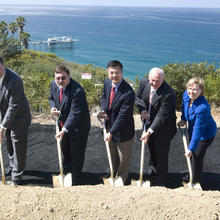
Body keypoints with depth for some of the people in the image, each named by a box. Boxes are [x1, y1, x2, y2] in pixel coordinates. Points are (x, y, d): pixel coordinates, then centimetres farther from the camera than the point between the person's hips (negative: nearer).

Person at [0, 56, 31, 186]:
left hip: (19, 118, -7)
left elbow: (14, 107, -29)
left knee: (18, 147, 5)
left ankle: (17, 176, 23)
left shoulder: (15, 80, -32)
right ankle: (12, 166, 48)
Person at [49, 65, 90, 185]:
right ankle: (65, 174, 51)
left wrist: (64, 130, -34)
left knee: (76, 156, 10)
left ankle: (74, 182, 30)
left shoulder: (77, 91, -33)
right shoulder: (54, 84, -10)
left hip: (77, 127, -7)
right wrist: (53, 107, -11)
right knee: (65, 152, 27)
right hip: (63, 123, 7)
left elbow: (75, 114, -31)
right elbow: (51, 98, 11)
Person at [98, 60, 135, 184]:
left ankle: (120, 181, 42)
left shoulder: (128, 93, -30)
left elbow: (122, 116, -28)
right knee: (112, 155, 29)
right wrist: (103, 109, -7)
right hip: (110, 125, 6)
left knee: (123, 158, 18)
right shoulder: (107, 83, -8)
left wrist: (111, 132, -24)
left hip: (123, 130, -6)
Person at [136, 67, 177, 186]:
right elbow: (138, 96, 3)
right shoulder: (144, 82, -14)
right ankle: (153, 168, 56)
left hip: (163, 126, -6)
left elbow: (162, 116, -31)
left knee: (161, 153, 6)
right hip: (149, 121, 6)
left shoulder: (168, 94, -33)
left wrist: (149, 131, -33)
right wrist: (142, 110, -15)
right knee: (151, 147, 28)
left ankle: (162, 182, 27)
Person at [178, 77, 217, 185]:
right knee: (191, 154, 22)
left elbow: (198, 131, -34)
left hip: (205, 134, -8)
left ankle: (195, 181, 30)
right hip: (192, 129, 8)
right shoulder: (186, 95, -17)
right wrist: (183, 119, -4)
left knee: (196, 156, 5)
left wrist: (191, 148, -28)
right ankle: (191, 175, 46)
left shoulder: (203, 108, -39)